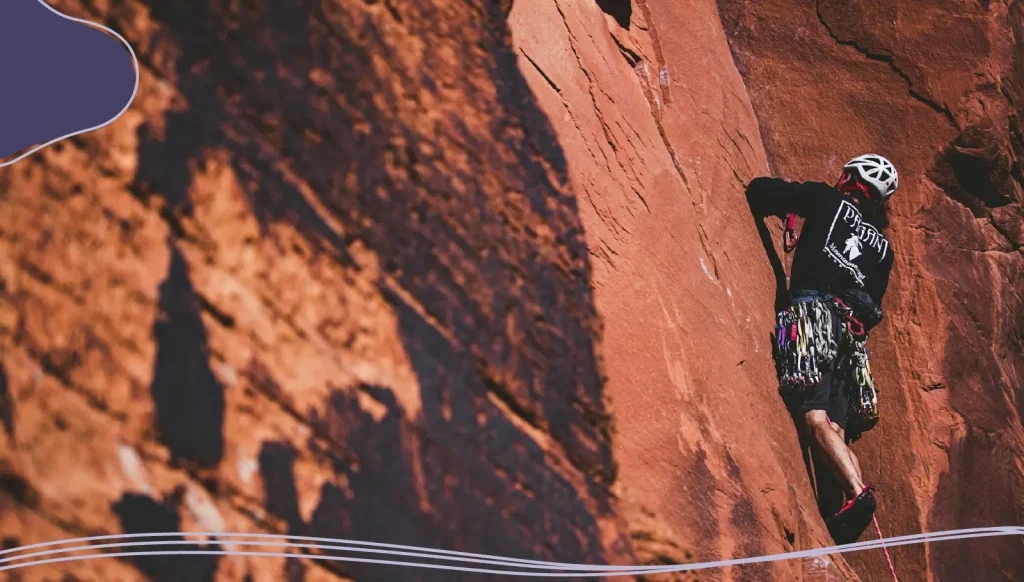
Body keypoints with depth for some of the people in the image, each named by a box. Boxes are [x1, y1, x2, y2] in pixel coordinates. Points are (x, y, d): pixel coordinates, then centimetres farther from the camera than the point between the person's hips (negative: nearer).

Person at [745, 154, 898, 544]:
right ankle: (854, 512, -12)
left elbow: (760, 191, 7)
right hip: (851, 330, 6)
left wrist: (778, 206, 27)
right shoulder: (882, 246, 26)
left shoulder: (828, 201, 13)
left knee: (815, 418, -18)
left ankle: (857, 493, -35)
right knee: (835, 429, 2)